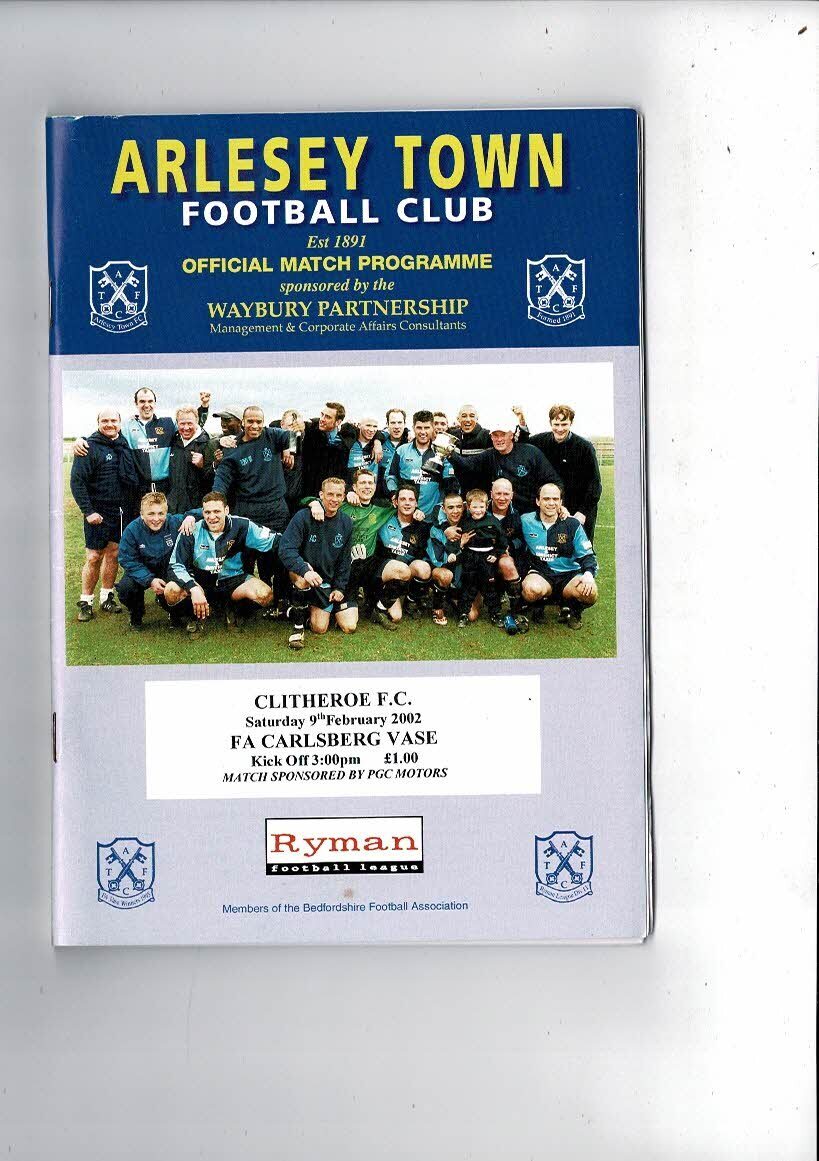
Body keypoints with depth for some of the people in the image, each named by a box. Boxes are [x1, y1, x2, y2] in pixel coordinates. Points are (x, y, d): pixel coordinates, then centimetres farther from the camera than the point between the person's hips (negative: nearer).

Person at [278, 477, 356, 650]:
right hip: (310, 577, -5)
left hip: (332, 581, 5)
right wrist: (305, 571, -39)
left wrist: (340, 587, -1)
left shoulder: (346, 523, 1)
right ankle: (298, 623, -8)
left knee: (349, 627, -2)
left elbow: (344, 560, 9)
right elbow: (285, 550, -24)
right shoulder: (304, 517, -15)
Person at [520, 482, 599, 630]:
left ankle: (572, 608, 6)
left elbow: (587, 555, 1)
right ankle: (539, 603, 3)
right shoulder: (526, 522, 1)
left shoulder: (572, 524, 0)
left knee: (590, 592, -32)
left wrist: (589, 574, -18)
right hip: (540, 573, 0)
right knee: (532, 589, -38)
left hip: (569, 575, 1)